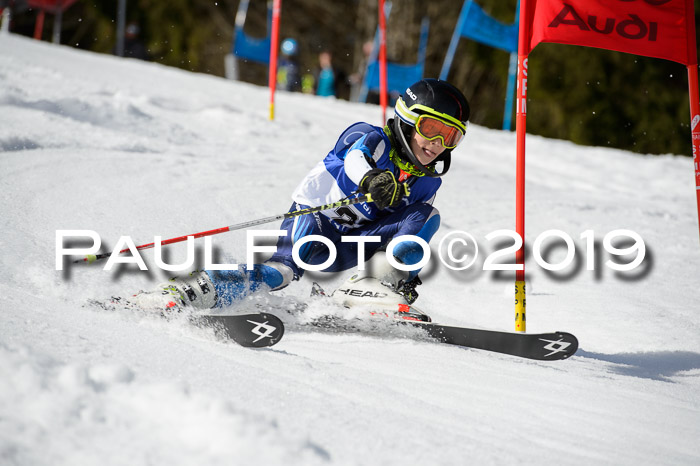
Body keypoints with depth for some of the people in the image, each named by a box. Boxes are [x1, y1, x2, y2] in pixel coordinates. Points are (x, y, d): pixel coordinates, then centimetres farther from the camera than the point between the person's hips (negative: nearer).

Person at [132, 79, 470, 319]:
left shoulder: (428, 181, 8)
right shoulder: (373, 139, -12)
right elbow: (354, 159, -37)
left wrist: (406, 274, 5)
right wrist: (370, 178, -59)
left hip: (347, 249, 6)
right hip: (313, 220, -6)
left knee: (426, 217, -9)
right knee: (283, 271, -35)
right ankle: (189, 291, -35)